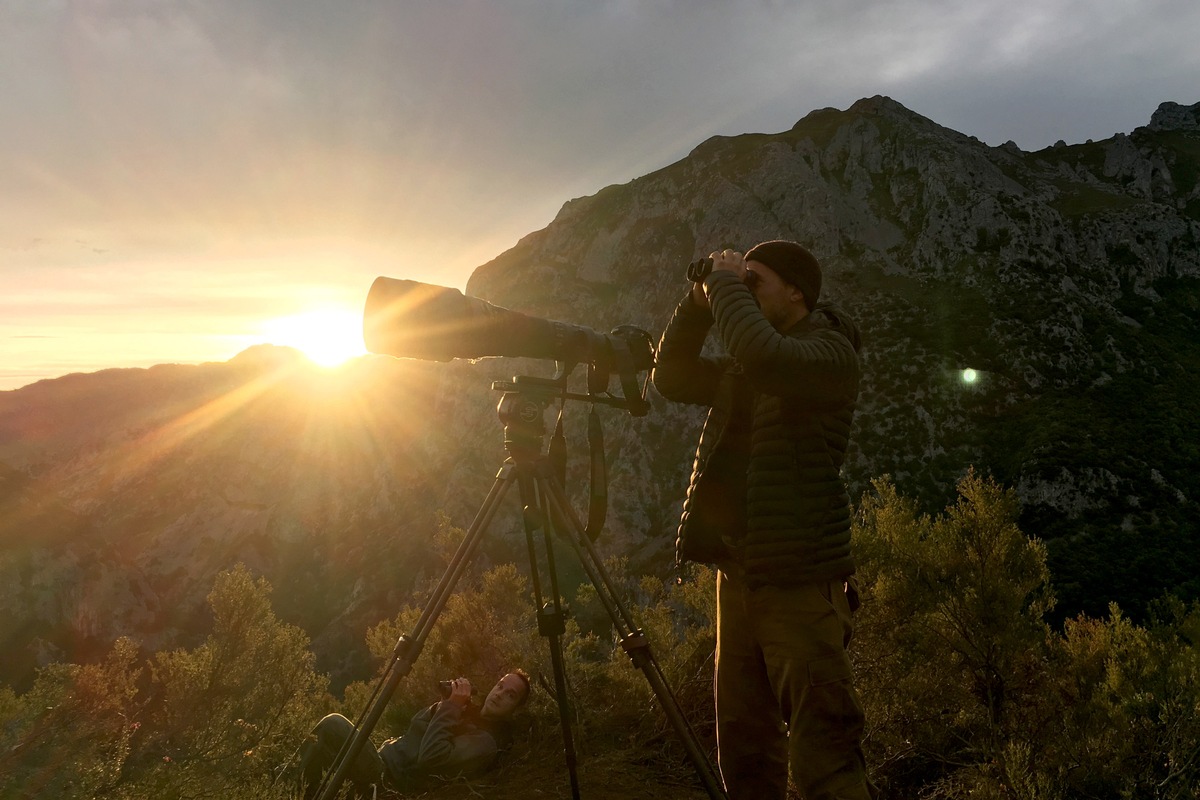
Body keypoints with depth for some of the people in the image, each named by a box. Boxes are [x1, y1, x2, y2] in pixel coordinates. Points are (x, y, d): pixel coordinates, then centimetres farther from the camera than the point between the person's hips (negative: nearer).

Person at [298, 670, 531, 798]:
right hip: (385, 757, 9)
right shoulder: (467, 713, 13)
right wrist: (448, 702, 2)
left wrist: (451, 705, -21)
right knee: (316, 746, 1)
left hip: (390, 781, -9)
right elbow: (415, 726, 18)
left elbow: (429, 759, -27)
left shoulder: (486, 742, -16)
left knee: (334, 724, -15)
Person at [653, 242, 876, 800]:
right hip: (737, 570, 8)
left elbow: (764, 358, -27)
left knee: (823, 755, -6)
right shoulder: (742, 370, 18)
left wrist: (727, 285, -12)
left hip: (799, 578, -8)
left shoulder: (831, 350, -7)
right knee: (743, 746, 13)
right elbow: (673, 378, 20)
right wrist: (700, 305, 9)